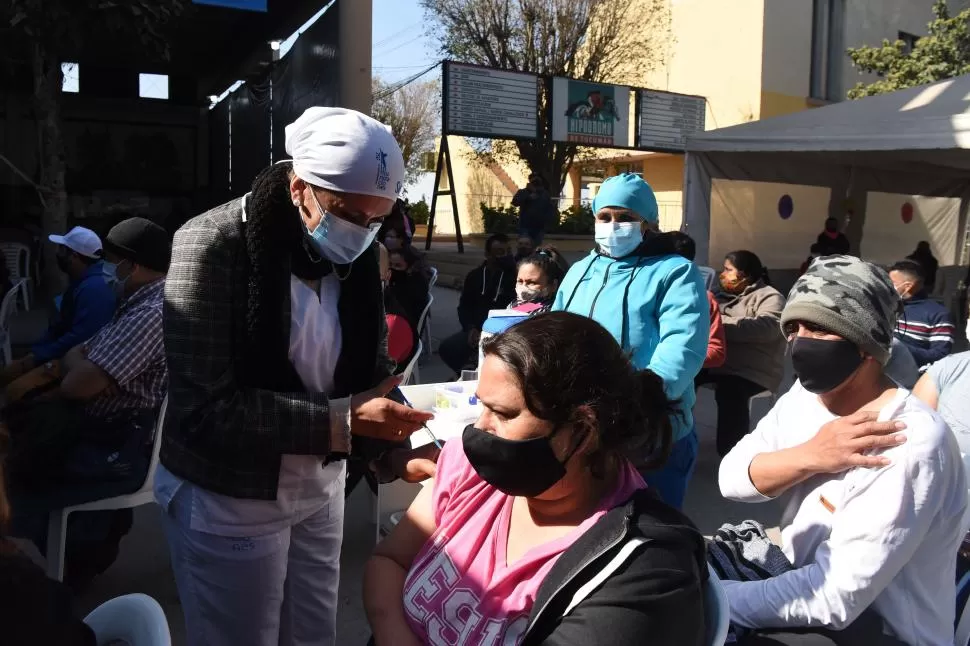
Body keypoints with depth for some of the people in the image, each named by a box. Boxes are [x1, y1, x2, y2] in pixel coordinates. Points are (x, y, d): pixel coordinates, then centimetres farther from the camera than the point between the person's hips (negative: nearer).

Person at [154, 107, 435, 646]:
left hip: (319, 486, 6)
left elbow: (372, 371, 3)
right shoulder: (213, 247, -21)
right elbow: (203, 409, -26)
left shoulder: (355, 254, -2)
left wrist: (398, 446, -15)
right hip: (229, 501, -5)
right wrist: (340, 420, -29)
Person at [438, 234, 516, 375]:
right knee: (446, 348, -15)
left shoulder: (514, 276, -4)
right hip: (476, 330, 5)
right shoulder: (474, 276, 13)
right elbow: (464, 306, 16)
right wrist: (471, 329, -3)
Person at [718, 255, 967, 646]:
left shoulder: (911, 446, -26)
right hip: (803, 581, 7)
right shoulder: (807, 395, -2)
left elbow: (834, 597, -28)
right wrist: (808, 457, -24)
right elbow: (731, 477, -8)